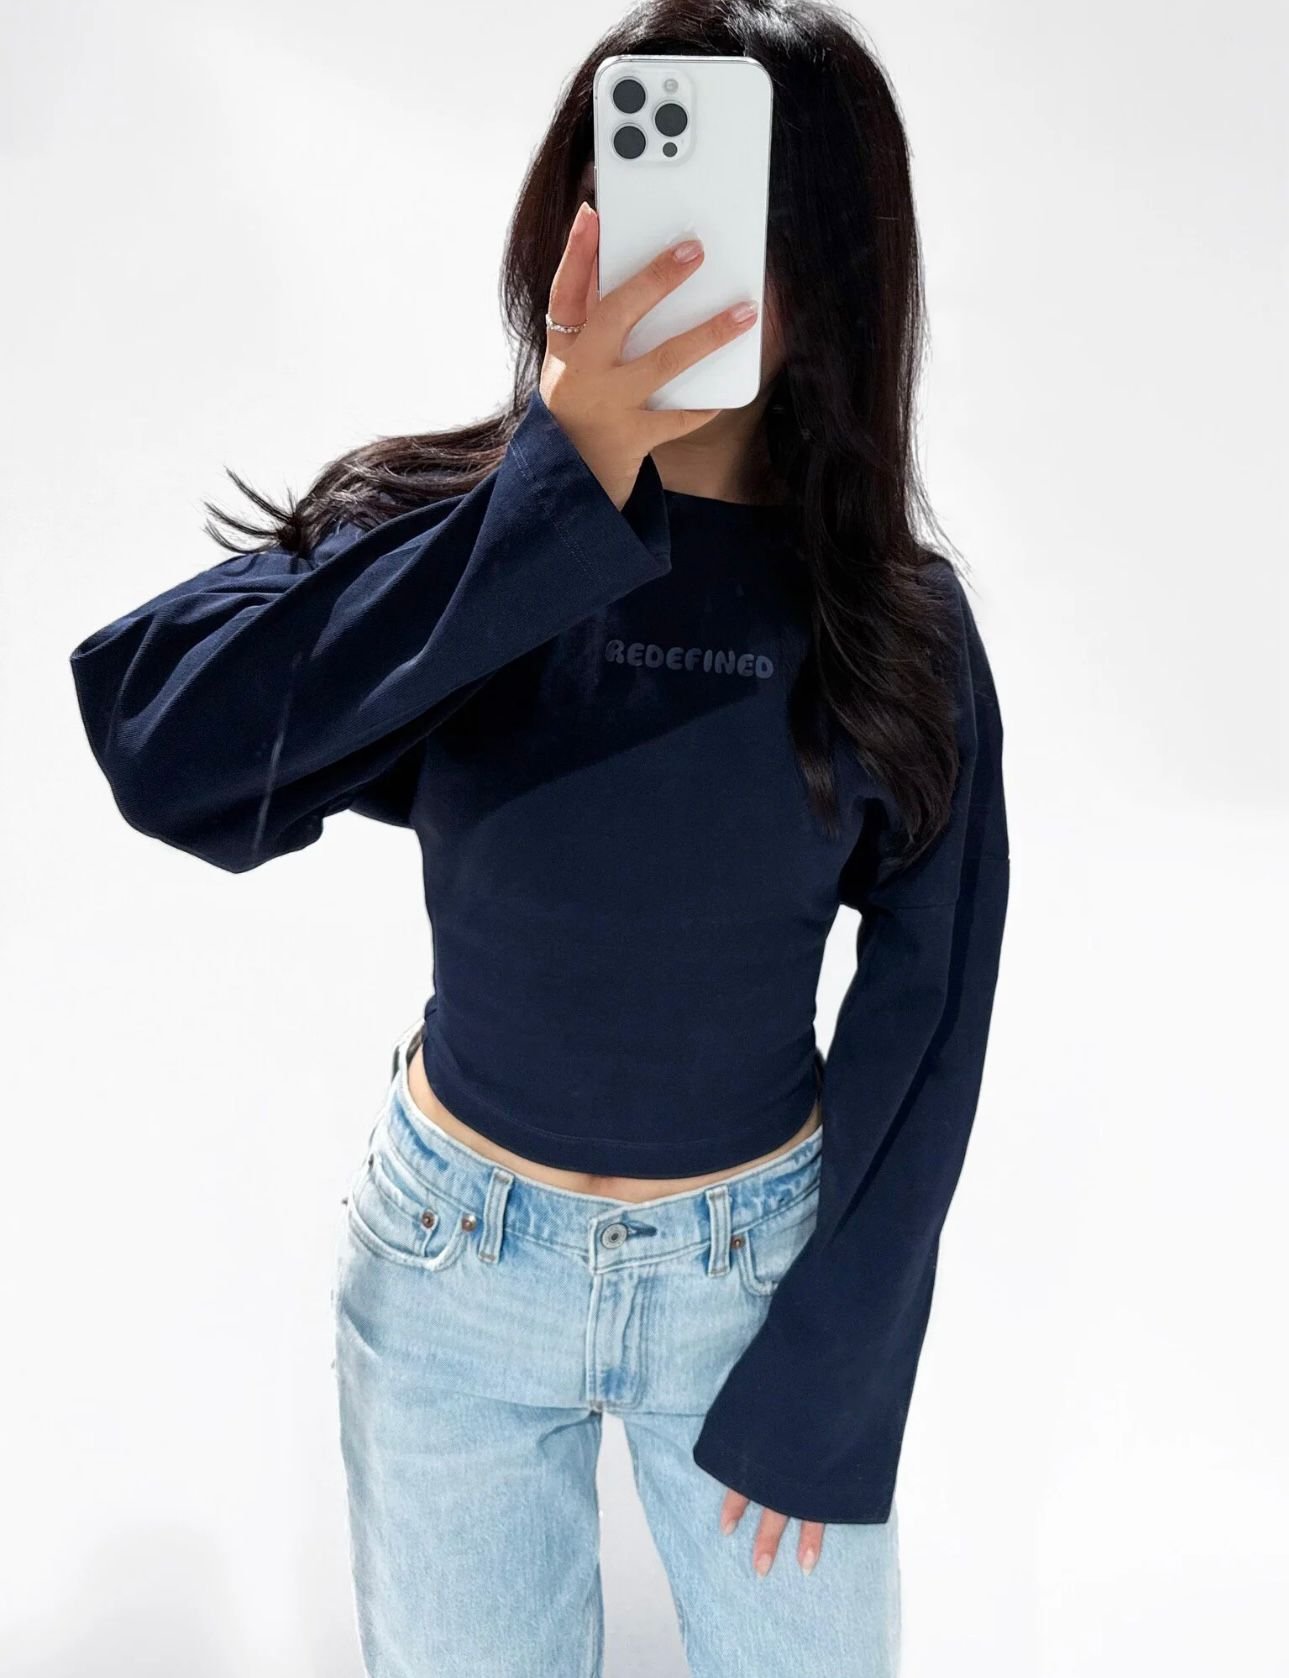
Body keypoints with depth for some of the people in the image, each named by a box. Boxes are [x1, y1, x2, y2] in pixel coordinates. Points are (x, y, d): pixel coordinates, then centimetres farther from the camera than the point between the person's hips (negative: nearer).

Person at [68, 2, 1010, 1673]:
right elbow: (168, 749, -32)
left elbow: (924, 1021, -5)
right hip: (456, 1264, 0)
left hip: (767, 1260, 1)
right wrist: (560, 491, -33)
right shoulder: (442, 529, -13)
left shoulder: (897, 621, -11)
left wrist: (823, 1388, -4)